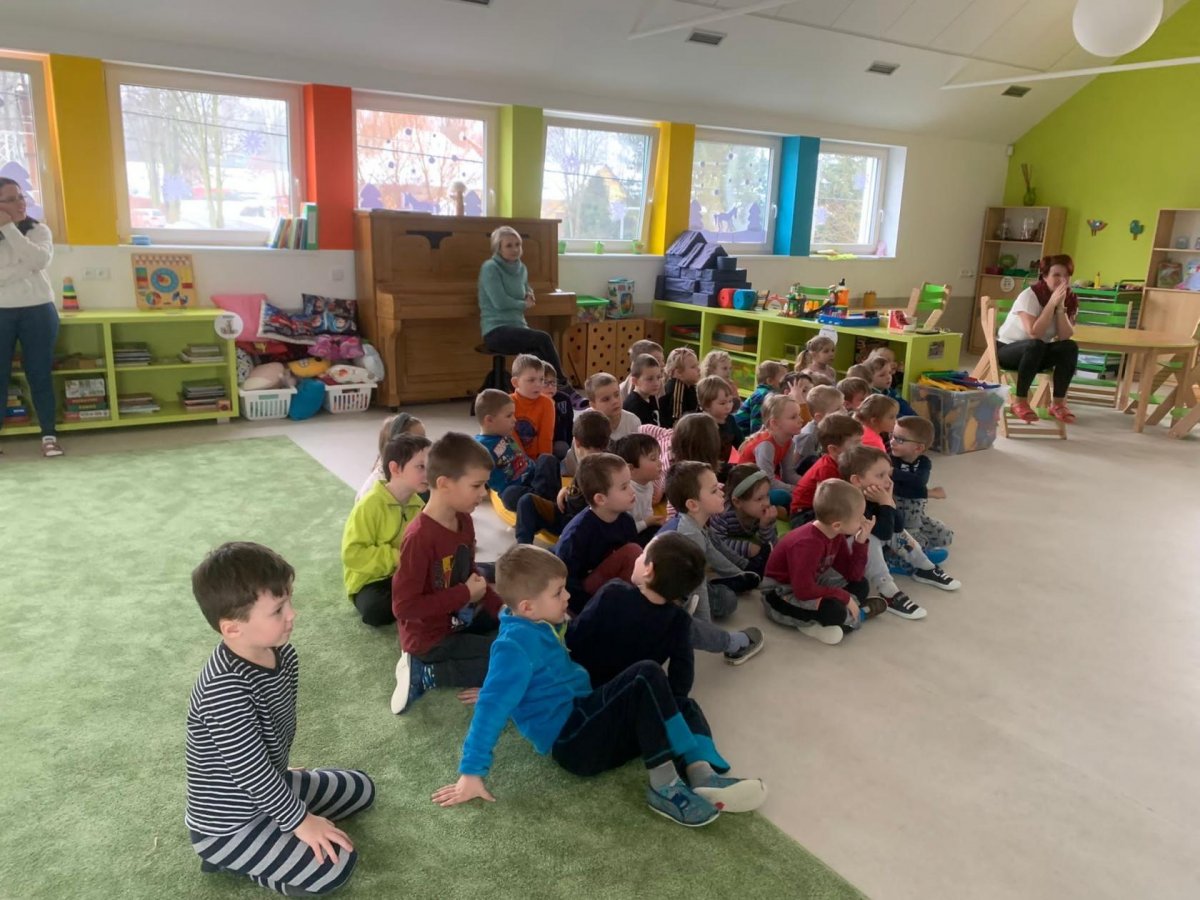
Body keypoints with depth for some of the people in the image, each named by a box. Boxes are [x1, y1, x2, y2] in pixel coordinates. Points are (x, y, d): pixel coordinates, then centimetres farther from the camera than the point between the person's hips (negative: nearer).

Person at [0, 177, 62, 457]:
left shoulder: (39, 230, 4)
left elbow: (40, 260, -17)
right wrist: (26, 266, -16)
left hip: (38, 311, 0)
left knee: (40, 374, 4)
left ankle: (49, 435, 9)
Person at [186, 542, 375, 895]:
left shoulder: (282, 655, -9)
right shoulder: (225, 687, -35)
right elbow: (249, 768, -29)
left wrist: (281, 776, 15)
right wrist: (300, 820, -20)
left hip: (268, 787, 9)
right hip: (227, 824, -8)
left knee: (361, 788, 18)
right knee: (336, 866, -15)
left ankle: (272, 836, 11)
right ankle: (230, 857, 2)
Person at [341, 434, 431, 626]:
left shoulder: (418, 503, 1)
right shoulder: (370, 505, -20)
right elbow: (352, 554, -23)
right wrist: (395, 557, -25)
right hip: (371, 580, -5)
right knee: (376, 611, -35)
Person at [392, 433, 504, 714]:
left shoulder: (464, 521, -1)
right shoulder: (420, 537, -28)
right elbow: (404, 606, -28)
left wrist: (501, 609, 0)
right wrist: (465, 595, -23)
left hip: (464, 619, 9)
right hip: (433, 637, -9)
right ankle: (425, 673, -4)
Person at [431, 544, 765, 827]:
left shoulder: (539, 628, 13)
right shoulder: (517, 642, -17)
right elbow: (492, 706, -22)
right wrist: (471, 773, -24)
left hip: (586, 728, 10)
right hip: (571, 741, -10)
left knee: (685, 708, 8)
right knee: (647, 675, -23)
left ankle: (704, 778, -21)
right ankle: (664, 787, -23)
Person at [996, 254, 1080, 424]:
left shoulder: (1070, 300, -4)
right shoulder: (1029, 295, -20)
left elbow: (1065, 337, -18)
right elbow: (1034, 333, -33)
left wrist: (1060, 306, -25)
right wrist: (1052, 303, -30)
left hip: (1037, 353, 5)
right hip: (1007, 349, -5)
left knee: (1070, 347, -22)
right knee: (1035, 345, -36)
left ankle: (1058, 403, -11)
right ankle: (1019, 401, -23)